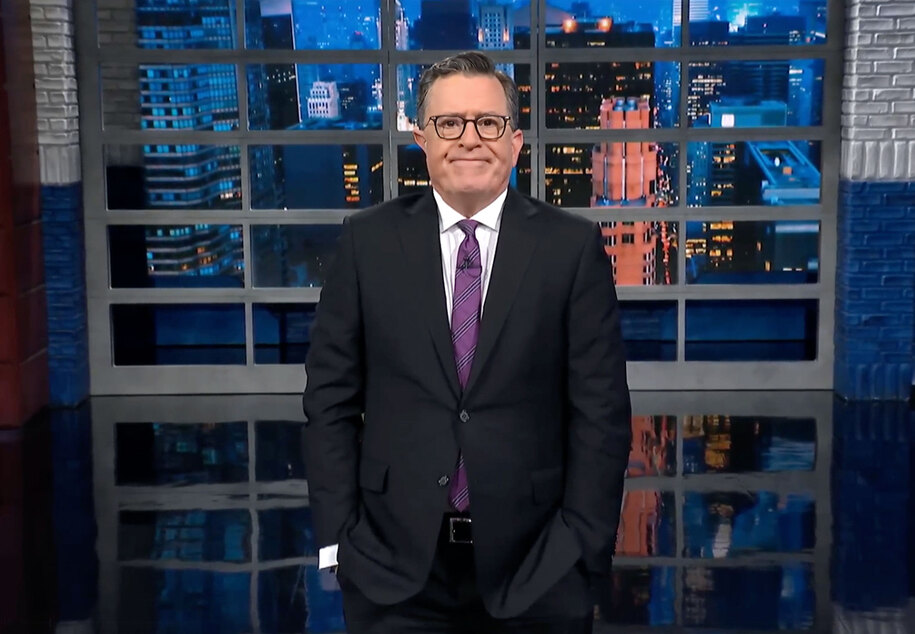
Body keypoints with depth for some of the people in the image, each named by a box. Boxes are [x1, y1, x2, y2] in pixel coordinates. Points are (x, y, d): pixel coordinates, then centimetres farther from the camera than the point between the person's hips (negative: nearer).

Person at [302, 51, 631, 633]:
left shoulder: (573, 246, -2)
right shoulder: (369, 241, 1)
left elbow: (601, 409, -3)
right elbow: (331, 396, 2)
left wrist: (583, 547, -7)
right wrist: (337, 537, -3)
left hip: (534, 568, 0)